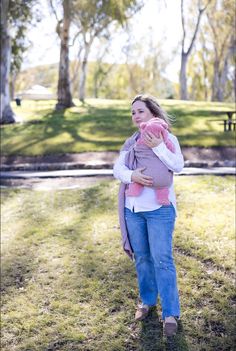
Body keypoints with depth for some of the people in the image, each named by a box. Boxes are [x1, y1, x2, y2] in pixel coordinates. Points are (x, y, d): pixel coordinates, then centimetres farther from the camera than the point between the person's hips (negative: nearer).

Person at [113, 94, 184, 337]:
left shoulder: (168, 139, -2)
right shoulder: (130, 142, 10)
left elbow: (178, 166, -16)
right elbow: (117, 169, -3)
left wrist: (157, 147, -27)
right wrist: (132, 175, -23)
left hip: (159, 209, -4)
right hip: (132, 208, 5)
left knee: (162, 260, -4)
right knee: (141, 257, 14)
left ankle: (170, 313, 3)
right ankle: (147, 300, 30)